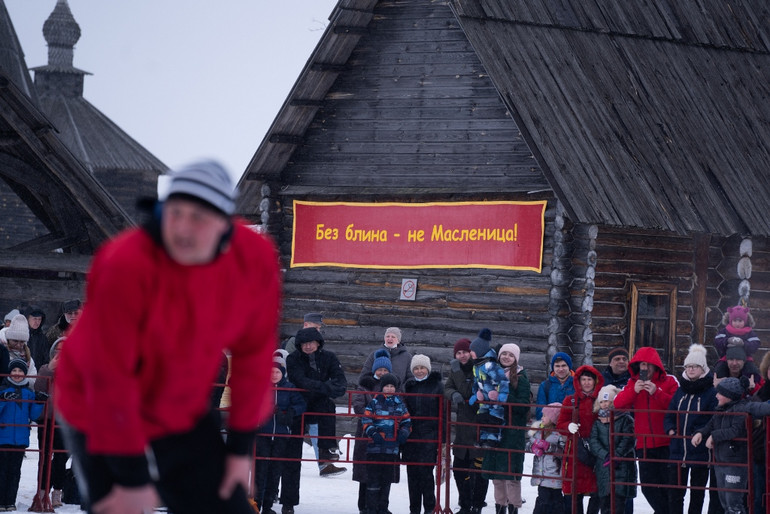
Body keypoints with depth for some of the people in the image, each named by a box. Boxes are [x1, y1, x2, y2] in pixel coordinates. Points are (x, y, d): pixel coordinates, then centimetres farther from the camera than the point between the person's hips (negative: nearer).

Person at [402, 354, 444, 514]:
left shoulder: (437, 385, 1)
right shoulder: (409, 385, 13)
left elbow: (443, 412, -1)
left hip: (430, 435, -4)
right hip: (411, 434, 4)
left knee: (425, 469, -12)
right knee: (412, 472, 4)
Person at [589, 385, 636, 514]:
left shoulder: (625, 419, 2)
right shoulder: (598, 422, 13)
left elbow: (629, 440, -7)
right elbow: (593, 441, 2)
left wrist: (615, 456, -17)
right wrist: (606, 456, -15)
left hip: (621, 466, -4)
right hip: (603, 467, 4)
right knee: (605, 501, 4)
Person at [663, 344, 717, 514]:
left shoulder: (711, 392, -6)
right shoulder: (680, 391, 11)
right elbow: (669, 415, 16)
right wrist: (671, 430, -1)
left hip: (700, 451, -5)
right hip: (678, 450, 5)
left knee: (697, 493, 6)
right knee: (675, 493, 3)